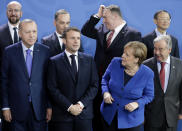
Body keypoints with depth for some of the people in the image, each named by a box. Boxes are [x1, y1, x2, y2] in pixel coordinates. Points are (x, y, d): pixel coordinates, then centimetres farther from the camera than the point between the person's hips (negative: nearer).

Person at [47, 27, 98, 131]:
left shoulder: (89, 60, 9)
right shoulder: (55, 62, 2)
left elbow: (94, 85, 5)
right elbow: (53, 89, -4)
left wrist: (81, 104, -8)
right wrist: (69, 107, -11)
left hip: (85, 113, 2)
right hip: (62, 114, -2)